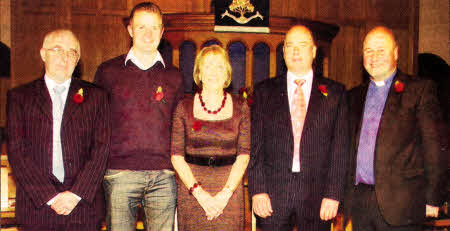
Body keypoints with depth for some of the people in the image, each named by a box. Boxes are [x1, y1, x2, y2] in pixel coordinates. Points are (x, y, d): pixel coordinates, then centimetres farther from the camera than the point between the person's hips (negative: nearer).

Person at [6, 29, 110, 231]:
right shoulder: (19, 97, 8)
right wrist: (50, 196, -10)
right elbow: (16, 152, -1)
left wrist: (76, 194, -10)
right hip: (36, 205, 0)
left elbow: (101, 148, 0)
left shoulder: (95, 96, 8)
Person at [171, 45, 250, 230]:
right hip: (191, 190, 0)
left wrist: (225, 193, -12)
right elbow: (176, 155, -1)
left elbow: (244, 155, -1)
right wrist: (199, 192, -12)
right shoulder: (184, 107, 3)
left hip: (230, 186, 0)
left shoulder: (240, 107, 4)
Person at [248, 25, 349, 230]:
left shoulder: (335, 92, 5)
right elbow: (255, 145, 2)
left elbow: (340, 147, 1)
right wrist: (257, 190, -6)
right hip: (272, 194, 0)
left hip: (316, 197, 0)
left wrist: (333, 194, -5)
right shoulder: (264, 91, 7)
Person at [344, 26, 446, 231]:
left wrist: (432, 198, -7)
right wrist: (346, 194, 10)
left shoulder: (419, 90, 1)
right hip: (359, 202, 4)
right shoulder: (355, 95, 14)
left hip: (399, 203, -4)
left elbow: (432, 147, -3)